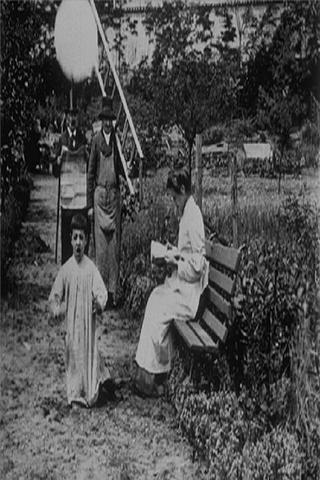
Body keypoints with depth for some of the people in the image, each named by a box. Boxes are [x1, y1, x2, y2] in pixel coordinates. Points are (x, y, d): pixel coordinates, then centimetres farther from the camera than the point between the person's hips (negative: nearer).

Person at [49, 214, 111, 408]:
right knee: (73, 354, 7)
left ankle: (90, 391, 22)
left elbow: (102, 292, -11)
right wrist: (56, 307, -15)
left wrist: (100, 303, -31)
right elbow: (55, 295, 4)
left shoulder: (91, 268, -8)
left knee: (89, 352, 5)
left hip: (88, 322, -2)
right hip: (71, 323, 2)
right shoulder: (66, 269, -2)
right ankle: (75, 393, 21)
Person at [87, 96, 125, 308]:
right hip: (99, 194, -2)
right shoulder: (96, 139, 1)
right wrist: (89, 203, -1)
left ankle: (113, 291, 8)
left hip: (114, 193, 2)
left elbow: (121, 170, 11)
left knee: (114, 243, 3)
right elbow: (90, 172, 2)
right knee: (100, 243, -1)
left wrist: (127, 170, -14)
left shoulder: (117, 139, 7)